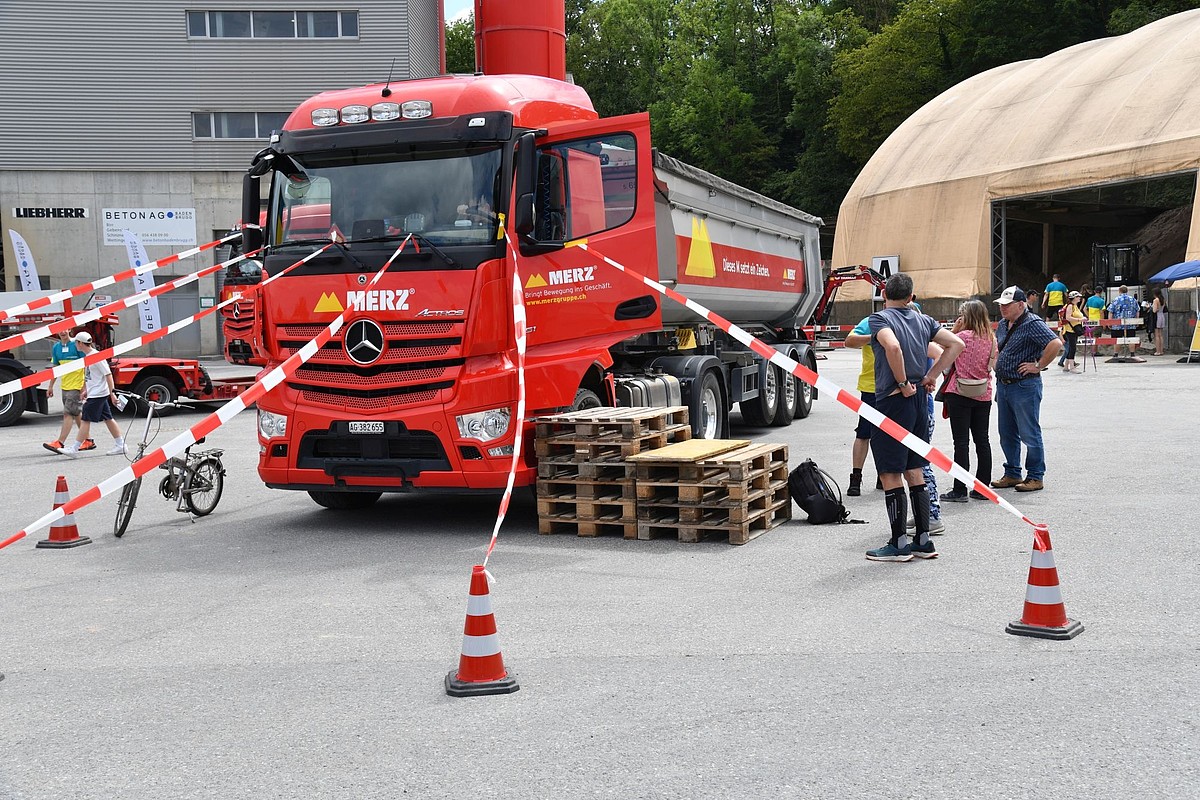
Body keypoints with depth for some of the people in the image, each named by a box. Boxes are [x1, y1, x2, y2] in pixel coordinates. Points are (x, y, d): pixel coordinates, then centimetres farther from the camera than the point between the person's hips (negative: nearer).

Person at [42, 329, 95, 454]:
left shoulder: (76, 345, -10)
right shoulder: (56, 347, 9)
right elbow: (55, 367, 17)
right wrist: (51, 386, 15)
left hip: (77, 385, -8)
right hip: (65, 386, 8)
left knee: (68, 414, -10)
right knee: (76, 414, 12)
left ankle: (59, 443, -12)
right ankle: (88, 441, 20)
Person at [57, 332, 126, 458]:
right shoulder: (87, 356, 13)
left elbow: (108, 374, -18)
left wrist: (111, 392, -20)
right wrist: (86, 390, 21)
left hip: (97, 394, -10)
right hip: (93, 393, 10)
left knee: (85, 420, -7)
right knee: (108, 418, 10)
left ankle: (74, 449, -4)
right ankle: (120, 445, 13)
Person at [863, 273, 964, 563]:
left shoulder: (880, 318, -9)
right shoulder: (923, 320, 11)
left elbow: (893, 346, -29)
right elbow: (956, 344, 11)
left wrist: (902, 383, -18)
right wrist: (931, 375, 8)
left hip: (893, 400, -7)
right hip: (919, 400, 7)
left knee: (890, 474, 0)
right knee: (914, 471, 15)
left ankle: (899, 544, 3)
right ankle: (923, 541, 19)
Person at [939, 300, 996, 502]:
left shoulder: (963, 336, -14)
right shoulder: (991, 338, 4)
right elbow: (992, 364, 14)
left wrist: (954, 329, -4)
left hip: (960, 393, -6)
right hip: (983, 394, 6)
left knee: (961, 442, -3)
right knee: (982, 440, 11)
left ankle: (959, 490, -2)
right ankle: (983, 487, 17)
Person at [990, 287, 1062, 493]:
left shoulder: (1033, 324, -14)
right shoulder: (1003, 325, 12)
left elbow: (1056, 344, -26)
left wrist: (1038, 366, -19)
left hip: (1025, 386, -9)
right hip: (1003, 385, 9)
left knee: (1030, 434, -1)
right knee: (1007, 434, 14)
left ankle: (1035, 477, 8)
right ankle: (1012, 474, 24)